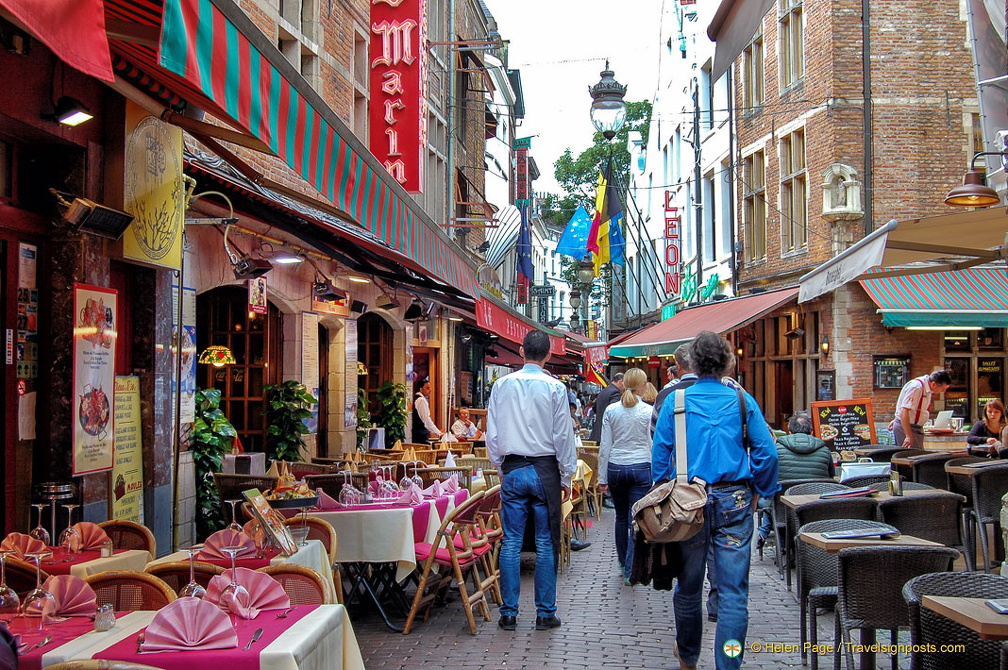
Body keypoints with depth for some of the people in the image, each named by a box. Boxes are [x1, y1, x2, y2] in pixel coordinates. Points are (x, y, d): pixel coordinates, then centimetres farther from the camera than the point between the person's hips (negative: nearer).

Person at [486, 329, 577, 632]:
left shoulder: (502, 385, 2)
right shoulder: (555, 388, -6)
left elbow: (492, 433, 7)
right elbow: (563, 436, -3)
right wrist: (566, 477, 5)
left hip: (512, 470, 2)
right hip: (544, 471, -2)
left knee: (511, 543, 5)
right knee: (546, 544, 4)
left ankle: (508, 613, 8)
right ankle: (545, 613, 8)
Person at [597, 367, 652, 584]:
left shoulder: (611, 410, 0)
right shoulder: (648, 411, -6)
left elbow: (605, 447, 1)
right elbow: (653, 445, -6)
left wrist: (602, 478, 6)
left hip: (616, 468, 3)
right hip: (640, 468, -3)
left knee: (621, 517, 19)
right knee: (636, 520, 0)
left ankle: (623, 563, 31)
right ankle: (630, 570, -3)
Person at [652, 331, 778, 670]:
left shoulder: (675, 400, -1)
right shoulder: (742, 400, -1)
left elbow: (660, 451, 0)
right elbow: (767, 452, -2)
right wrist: (758, 492, 10)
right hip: (734, 501, -1)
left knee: (688, 586, 16)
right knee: (733, 592, 2)